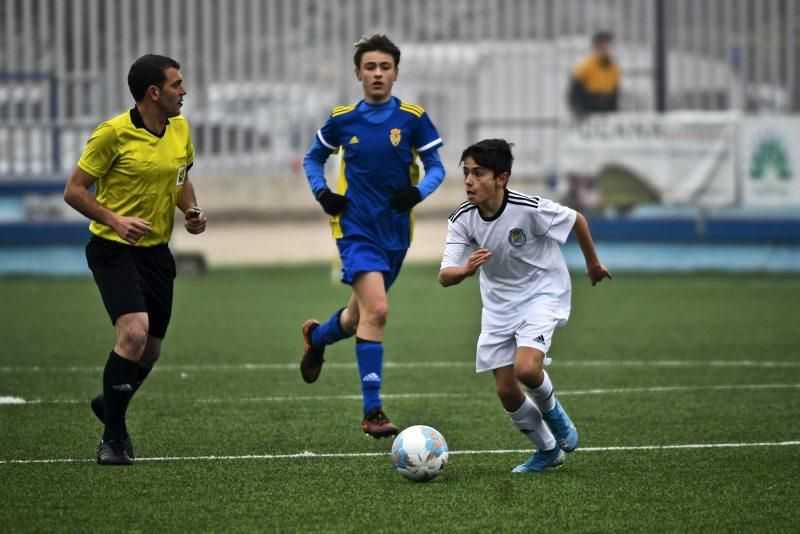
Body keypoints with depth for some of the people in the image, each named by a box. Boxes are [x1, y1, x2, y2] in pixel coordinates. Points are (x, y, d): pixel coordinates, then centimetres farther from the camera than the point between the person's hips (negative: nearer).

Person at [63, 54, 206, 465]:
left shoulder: (180, 129, 4)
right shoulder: (113, 134, -15)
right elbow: (74, 191, -11)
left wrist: (192, 210, 2)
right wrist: (114, 219, -25)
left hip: (156, 251, 7)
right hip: (113, 249, -7)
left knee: (151, 351, 10)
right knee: (134, 332, -24)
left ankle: (109, 404, 41)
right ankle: (113, 438, -11)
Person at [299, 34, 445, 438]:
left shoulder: (412, 118, -2)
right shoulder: (343, 120, 0)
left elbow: (435, 167, 3)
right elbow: (313, 159, 15)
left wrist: (418, 192, -18)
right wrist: (322, 193, -4)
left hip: (396, 232, 3)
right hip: (356, 228, -3)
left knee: (360, 316, 16)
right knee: (376, 310, -21)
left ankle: (316, 336, 52)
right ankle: (372, 412, -20)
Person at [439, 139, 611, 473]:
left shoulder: (530, 209, -25)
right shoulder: (463, 219, -14)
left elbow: (576, 220, -6)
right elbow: (445, 277, -17)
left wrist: (593, 264, 10)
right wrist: (466, 269, -41)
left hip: (542, 293, -4)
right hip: (498, 305, 4)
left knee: (526, 368, -28)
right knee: (506, 391, 1)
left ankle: (550, 409, 7)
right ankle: (548, 450, 25)